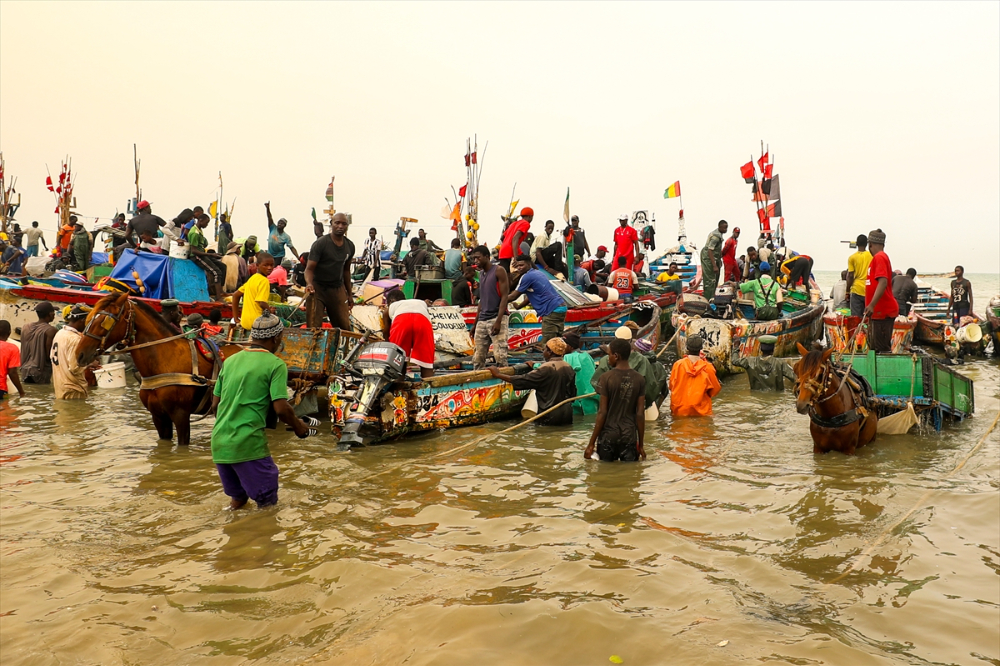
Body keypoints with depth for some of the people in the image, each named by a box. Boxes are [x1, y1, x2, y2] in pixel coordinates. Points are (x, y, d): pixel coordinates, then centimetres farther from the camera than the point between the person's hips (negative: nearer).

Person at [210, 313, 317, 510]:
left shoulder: (230, 360, 11)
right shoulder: (275, 364, -7)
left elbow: (215, 405, 16)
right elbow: (281, 409, -14)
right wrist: (299, 427, 4)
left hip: (219, 443, 7)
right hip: (249, 443, -7)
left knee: (236, 497, 25)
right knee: (267, 502, 6)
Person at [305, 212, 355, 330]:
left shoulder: (350, 246, 7)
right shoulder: (320, 244, -10)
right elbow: (309, 268, -13)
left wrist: (349, 294, 19)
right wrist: (309, 283, -34)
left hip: (338, 289, 5)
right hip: (318, 288, -5)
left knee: (345, 327, 3)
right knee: (314, 328, -8)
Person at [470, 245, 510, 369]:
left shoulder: (499, 270, -3)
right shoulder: (481, 273, 18)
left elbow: (505, 296, -10)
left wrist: (498, 321, -19)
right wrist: (475, 323, 19)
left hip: (496, 318, -7)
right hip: (482, 321, 8)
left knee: (500, 356, -14)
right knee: (478, 358, 4)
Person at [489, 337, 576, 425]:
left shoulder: (546, 368, -16)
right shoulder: (569, 368, 6)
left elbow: (524, 380, -16)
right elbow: (573, 393, 13)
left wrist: (498, 374, -9)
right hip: (567, 414, 7)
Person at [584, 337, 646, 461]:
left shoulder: (606, 378, -8)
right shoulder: (639, 379, 0)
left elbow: (602, 413, -9)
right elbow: (640, 413, 0)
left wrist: (591, 443, -2)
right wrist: (641, 444, 8)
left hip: (608, 436, -2)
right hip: (630, 436, 2)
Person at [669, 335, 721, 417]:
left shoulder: (678, 365, -8)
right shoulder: (708, 367, -10)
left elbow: (671, 386, 5)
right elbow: (715, 390, 1)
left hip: (679, 412, 1)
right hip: (702, 412, -1)